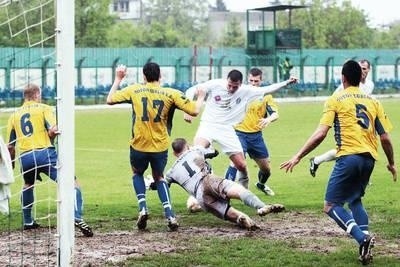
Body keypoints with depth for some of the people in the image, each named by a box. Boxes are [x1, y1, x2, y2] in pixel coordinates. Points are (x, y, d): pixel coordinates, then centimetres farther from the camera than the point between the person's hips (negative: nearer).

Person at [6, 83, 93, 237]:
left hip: (25, 157, 5)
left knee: (28, 185, 34)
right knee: (72, 183, -3)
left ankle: (27, 222, 35)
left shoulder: (14, 115, 19)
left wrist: (11, 165, 34)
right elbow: (53, 130, -9)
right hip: (45, 152, -4)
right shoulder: (43, 108, 7)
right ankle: (77, 218, -23)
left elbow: (10, 146, 20)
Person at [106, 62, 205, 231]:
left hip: (139, 146, 0)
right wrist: (200, 99, 16)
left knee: (137, 173, 29)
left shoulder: (134, 90, -3)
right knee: (159, 177, 25)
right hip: (160, 147, 0)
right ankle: (169, 214, 6)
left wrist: (118, 80, 19)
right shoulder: (171, 94, -5)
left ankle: (142, 208, 6)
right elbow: (194, 111, -5)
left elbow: (110, 100, 6)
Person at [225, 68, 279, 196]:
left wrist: (268, 119, -32)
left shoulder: (265, 96, 0)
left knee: (266, 168, 13)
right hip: (240, 133, -3)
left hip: (256, 135, 3)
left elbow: (275, 114, -11)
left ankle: (261, 184, 44)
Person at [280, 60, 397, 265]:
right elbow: (385, 137, 13)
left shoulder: (336, 100, 3)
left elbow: (320, 134, -7)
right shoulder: (373, 102, 15)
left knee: (331, 206, 1)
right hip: (369, 158, 5)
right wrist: (391, 164, 28)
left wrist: (297, 157, -3)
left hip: (349, 156, -5)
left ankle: (362, 239, -21)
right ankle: (365, 243, 6)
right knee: (355, 200, 25)